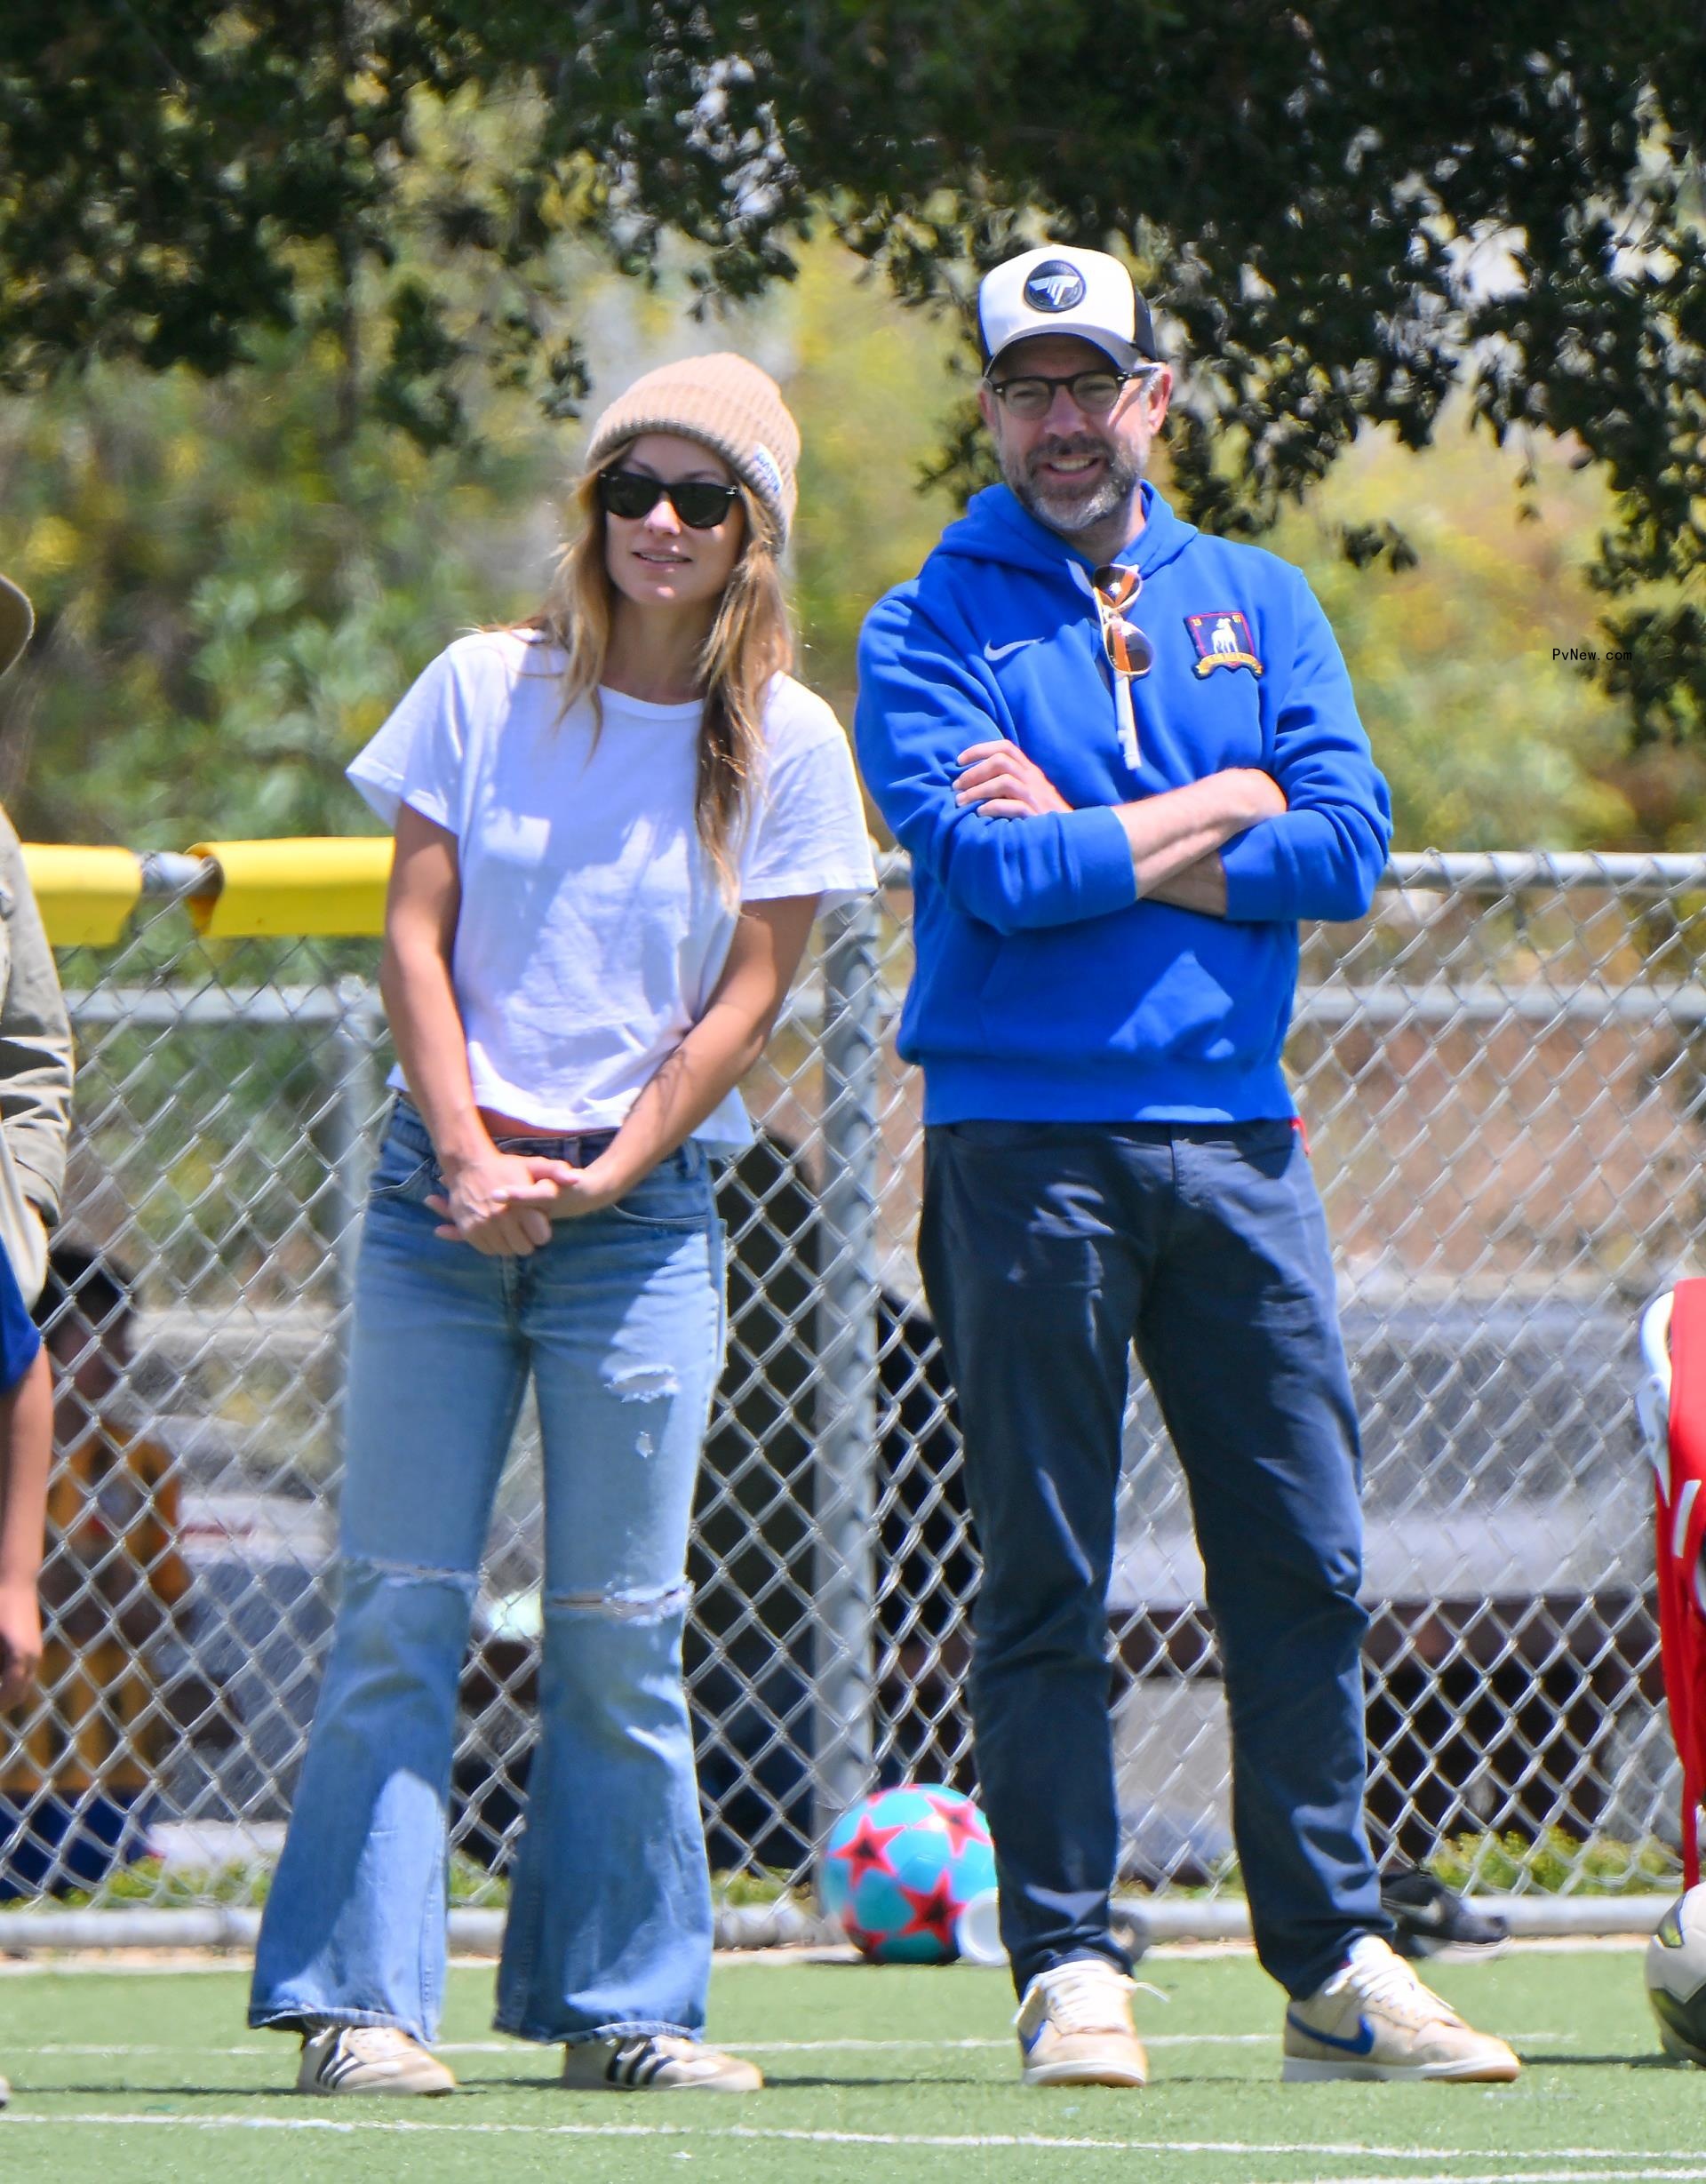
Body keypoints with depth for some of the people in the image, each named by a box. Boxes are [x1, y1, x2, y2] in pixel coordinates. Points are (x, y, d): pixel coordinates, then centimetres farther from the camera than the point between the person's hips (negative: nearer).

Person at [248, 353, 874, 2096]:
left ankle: (617, 1999, 7)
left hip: (642, 1210, 0)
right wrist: (468, 1156, -8)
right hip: (443, 1185, 0)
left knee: (620, 1625, -1)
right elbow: (415, 929, 3)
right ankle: (359, 1995, -4)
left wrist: (602, 1174, -9)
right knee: (399, 1604, -4)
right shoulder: (486, 690, 4)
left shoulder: (784, 744, 3)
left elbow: (751, 990, 1)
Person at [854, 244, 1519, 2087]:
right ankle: (1067, 1967, 3)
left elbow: (1347, 847, 0)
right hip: (1023, 1145, -3)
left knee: (1303, 1567, 2)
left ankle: (1333, 1966, 7)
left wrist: (1089, 844, -5)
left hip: (1234, 1133, 3)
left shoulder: (1260, 604, 14)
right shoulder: (931, 628, 3)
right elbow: (986, 867, -12)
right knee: (1044, 1576, -1)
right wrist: (1217, 812, -4)